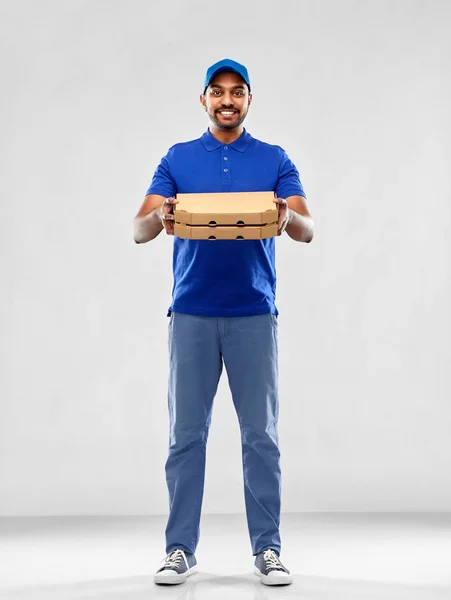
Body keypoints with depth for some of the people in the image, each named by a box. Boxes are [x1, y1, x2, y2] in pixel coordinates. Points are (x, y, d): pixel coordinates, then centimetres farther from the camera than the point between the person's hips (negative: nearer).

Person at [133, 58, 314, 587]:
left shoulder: (275, 160, 5)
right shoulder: (177, 159, 7)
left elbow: (307, 231, -6)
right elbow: (139, 231, -3)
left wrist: (287, 216, -30)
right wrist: (161, 216, -27)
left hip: (254, 315, 0)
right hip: (191, 315, 1)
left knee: (260, 435, 2)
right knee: (186, 434, 4)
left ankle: (267, 549, 12)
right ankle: (181, 548, 14)